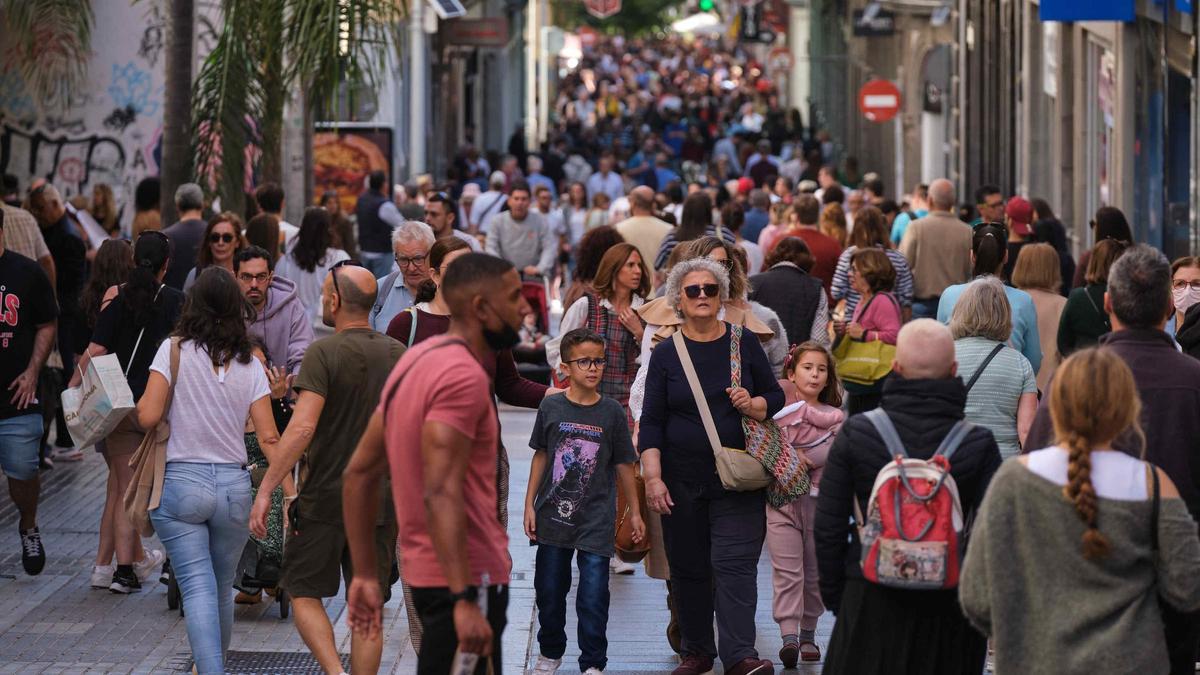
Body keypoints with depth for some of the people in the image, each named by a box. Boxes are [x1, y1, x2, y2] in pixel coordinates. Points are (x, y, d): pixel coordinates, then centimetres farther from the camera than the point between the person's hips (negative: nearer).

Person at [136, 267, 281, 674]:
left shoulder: (175, 350, -5)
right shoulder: (249, 365, 4)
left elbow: (148, 417, -12)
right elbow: (268, 437, -2)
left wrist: (138, 405, 10)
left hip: (180, 482, -3)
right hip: (233, 484, 3)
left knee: (198, 590, -7)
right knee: (222, 589, 18)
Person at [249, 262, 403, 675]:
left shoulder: (324, 353, -13)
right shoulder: (398, 355, 4)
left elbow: (302, 428, -21)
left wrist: (266, 490, -18)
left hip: (326, 497, -5)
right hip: (380, 500, 5)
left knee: (304, 592, 9)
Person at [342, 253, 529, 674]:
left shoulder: (418, 362, 12)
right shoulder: (464, 376, -18)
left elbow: (359, 474, 14)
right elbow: (441, 494, -26)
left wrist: (365, 576, 16)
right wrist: (465, 600, -30)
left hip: (426, 573, 10)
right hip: (465, 579, -10)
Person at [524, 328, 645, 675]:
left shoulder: (612, 411, -4)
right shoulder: (551, 407, -1)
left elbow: (623, 465, 4)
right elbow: (540, 457, 8)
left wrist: (635, 511, 7)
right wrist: (530, 504, 6)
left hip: (596, 519, -2)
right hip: (553, 514, 2)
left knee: (593, 596, -4)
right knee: (549, 589, 13)